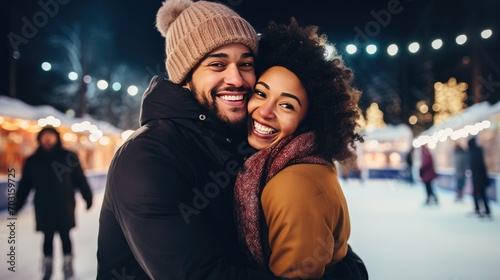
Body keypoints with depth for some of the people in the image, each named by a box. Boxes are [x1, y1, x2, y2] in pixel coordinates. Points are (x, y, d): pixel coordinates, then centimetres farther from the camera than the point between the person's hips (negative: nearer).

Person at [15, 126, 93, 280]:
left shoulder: (68, 156, -2)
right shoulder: (32, 161, 4)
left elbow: (80, 179, -2)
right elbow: (24, 185, 4)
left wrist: (88, 198, -1)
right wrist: (16, 206, 1)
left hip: (64, 206, -2)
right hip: (43, 208, 2)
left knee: (65, 236, 5)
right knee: (47, 237, 9)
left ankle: (68, 265, 19)